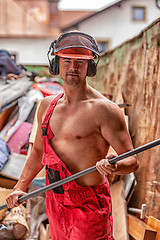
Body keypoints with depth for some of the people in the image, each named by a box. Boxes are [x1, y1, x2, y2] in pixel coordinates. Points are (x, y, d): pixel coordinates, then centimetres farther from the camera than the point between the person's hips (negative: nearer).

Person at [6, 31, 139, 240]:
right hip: (54, 203, 6)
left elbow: (132, 161, -13)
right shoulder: (47, 106, 7)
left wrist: (113, 166, -34)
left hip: (89, 206, -6)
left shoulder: (103, 109, -13)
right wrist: (20, 187, 15)